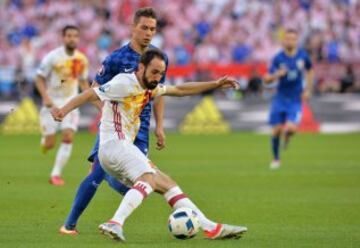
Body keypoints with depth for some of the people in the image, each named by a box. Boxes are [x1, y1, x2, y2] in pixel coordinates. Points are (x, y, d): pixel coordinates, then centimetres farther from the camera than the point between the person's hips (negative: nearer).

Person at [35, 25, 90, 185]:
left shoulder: (81, 59, 1)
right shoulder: (53, 57, -13)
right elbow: (40, 78, -8)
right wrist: (45, 97, -21)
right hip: (52, 103, -3)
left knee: (68, 137, -15)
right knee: (50, 144, -5)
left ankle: (56, 174, -7)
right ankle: (45, 140, 35)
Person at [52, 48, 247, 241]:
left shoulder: (149, 88, 19)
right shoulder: (125, 83, -9)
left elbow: (181, 90, 30)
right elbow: (91, 94, -16)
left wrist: (215, 84, 31)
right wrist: (64, 110, -28)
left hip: (123, 148, 10)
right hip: (114, 144, -10)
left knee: (169, 186, 8)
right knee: (149, 180, -31)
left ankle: (212, 228, 8)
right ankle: (115, 224, -49)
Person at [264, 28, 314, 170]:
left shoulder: (303, 56, -4)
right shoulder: (278, 58, -9)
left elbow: (310, 71, 16)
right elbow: (266, 79, -8)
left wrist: (308, 90, 7)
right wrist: (276, 75, -30)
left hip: (296, 100, 0)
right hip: (280, 98, 0)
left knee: (291, 128, -18)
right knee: (277, 130, -2)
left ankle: (287, 136, 20)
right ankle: (276, 159, 19)